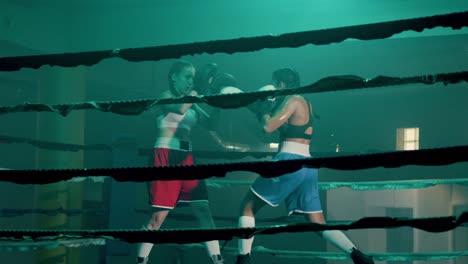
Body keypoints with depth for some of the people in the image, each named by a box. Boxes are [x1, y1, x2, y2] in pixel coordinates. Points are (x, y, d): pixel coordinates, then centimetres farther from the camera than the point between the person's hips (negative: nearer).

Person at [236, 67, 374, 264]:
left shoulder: (292, 101, -5)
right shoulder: (304, 103, 21)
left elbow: (268, 127, -13)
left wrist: (264, 111, 6)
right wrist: (269, 108, 22)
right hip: (307, 166, 9)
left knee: (248, 207, 4)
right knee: (318, 224, 8)